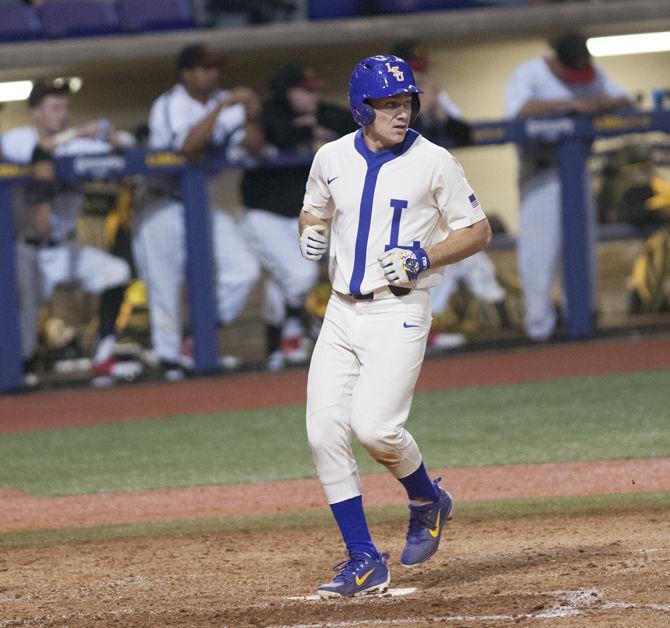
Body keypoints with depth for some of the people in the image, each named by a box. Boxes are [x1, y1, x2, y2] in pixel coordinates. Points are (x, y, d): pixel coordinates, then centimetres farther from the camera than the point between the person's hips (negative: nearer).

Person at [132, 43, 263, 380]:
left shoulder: (222, 103, 5)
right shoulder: (170, 105, -15)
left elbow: (253, 147, 0)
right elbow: (189, 145, -32)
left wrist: (251, 116, -17)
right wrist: (223, 106, -31)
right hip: (162, 206, -6)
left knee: (243, 269, -5)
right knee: (165, 286, -4)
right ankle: (170, 359, 7)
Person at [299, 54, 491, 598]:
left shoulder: (434, 162, -6)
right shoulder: (332, 158, 6)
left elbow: (477, 231, 1)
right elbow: (314, 211, 24)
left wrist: (423, 258, -15)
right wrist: (312, 233, 0)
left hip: (399, 312, -5)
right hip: (342, 312, 5)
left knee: (374, 427, -19)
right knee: (324, 432, -4)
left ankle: (427, 501, 13)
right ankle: (364, 560, 4)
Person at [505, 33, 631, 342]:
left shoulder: (592, 74, 7)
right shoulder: (529, 74, -13)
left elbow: (624, 101, 7)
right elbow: (518, 109, -31)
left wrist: (606, 102, -18)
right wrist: (570, 103, -36)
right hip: (541, 171, -6)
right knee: (539, 241, -12)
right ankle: (539, 319, -3)